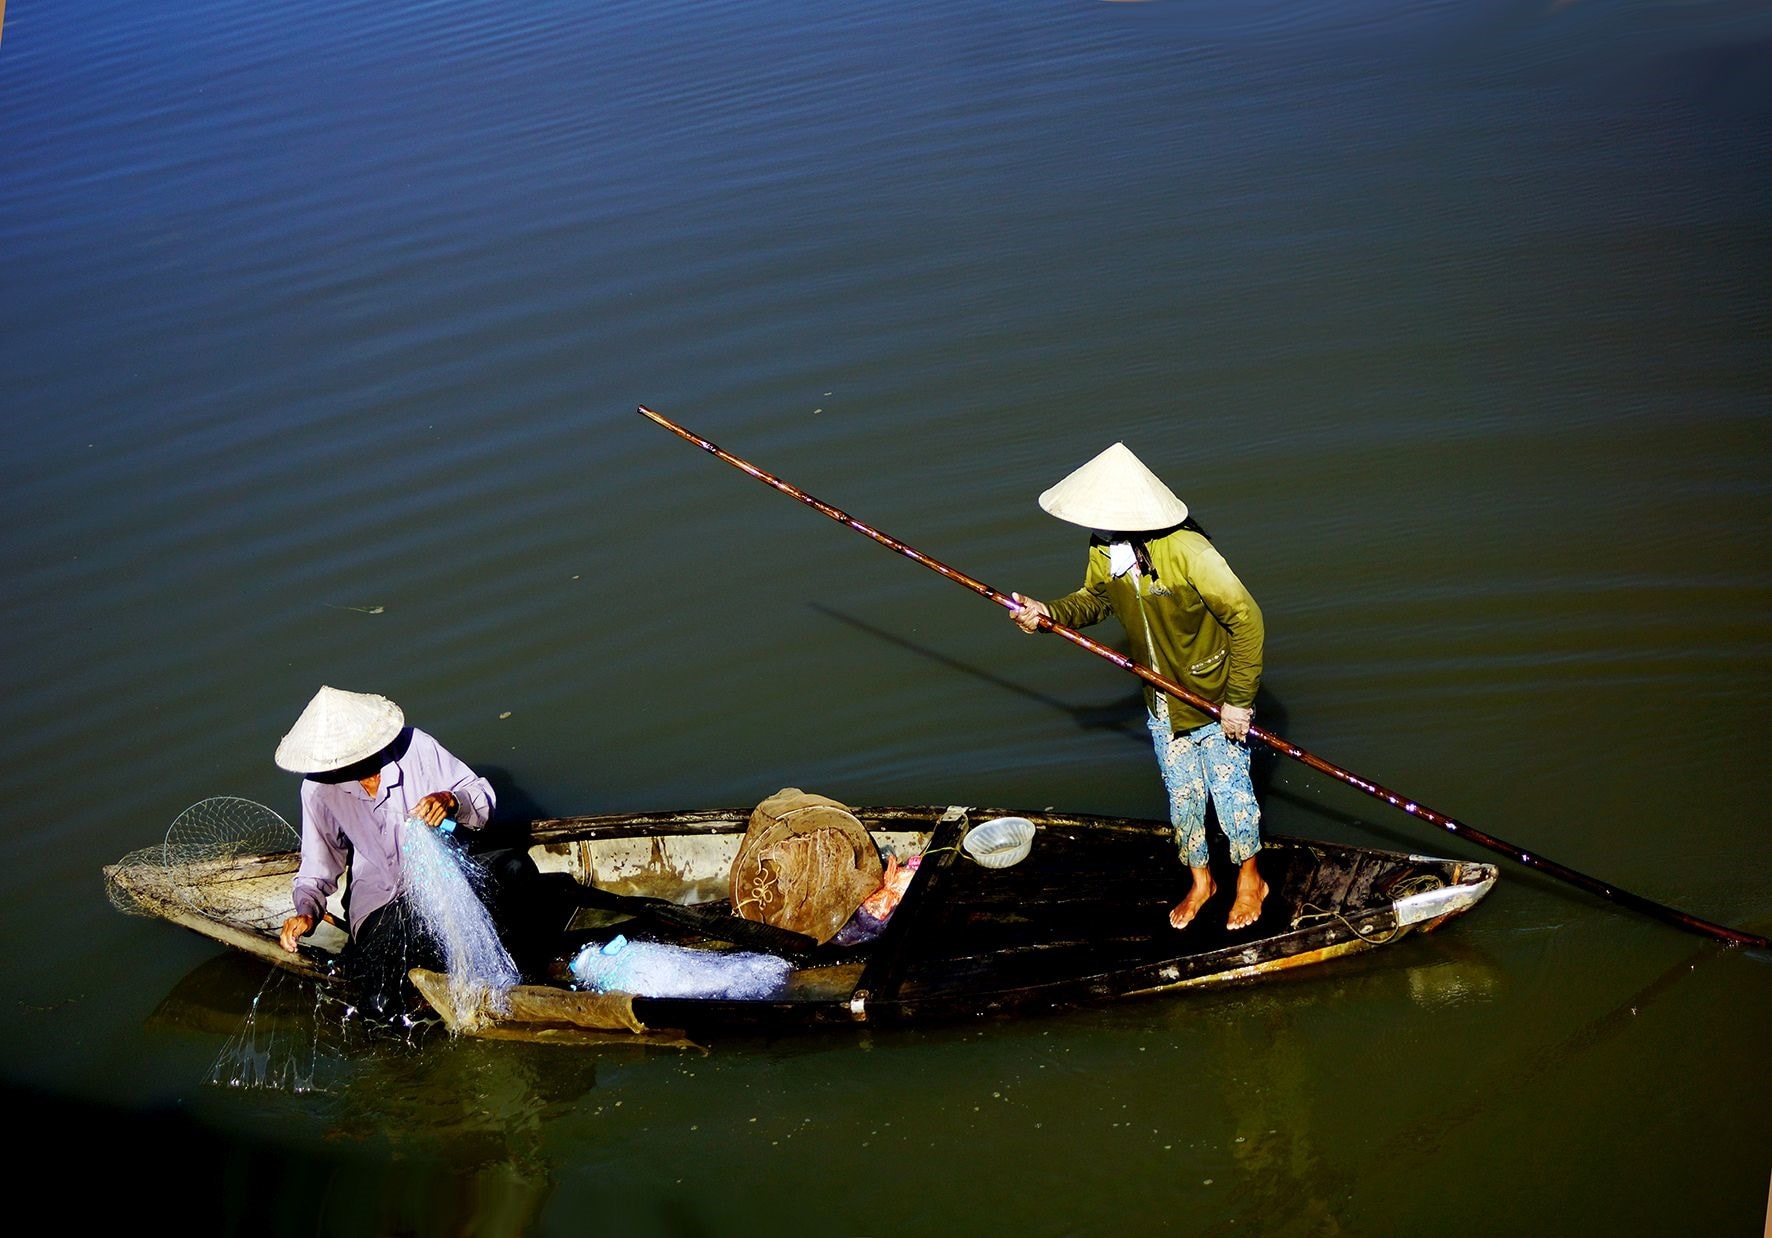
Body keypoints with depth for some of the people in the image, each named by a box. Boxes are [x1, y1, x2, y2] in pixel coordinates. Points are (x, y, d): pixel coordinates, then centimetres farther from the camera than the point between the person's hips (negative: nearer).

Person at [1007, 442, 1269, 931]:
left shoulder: (1187, 552, -32)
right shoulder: (1104, 551, -12)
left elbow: (1246, 619, -25)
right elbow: (1094, 599, 10)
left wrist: (1238, 701, -22)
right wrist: (1051, 614, -11)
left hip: (1215, 702, -5)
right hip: (1162, 704, 6)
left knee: (1230, 790, 12)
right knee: (1181, 797, 18)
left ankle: (1250, 881, 37)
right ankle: (1201, 881, 43)